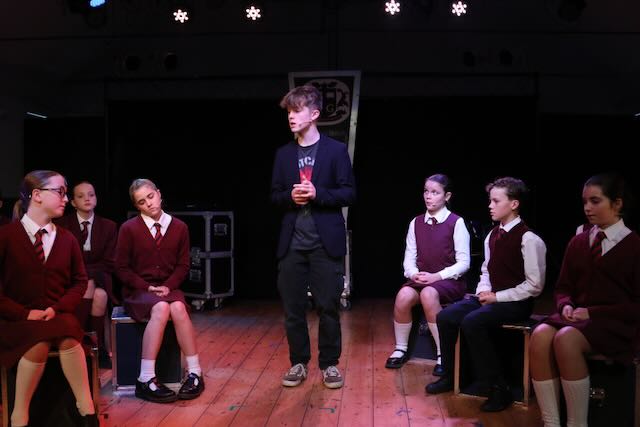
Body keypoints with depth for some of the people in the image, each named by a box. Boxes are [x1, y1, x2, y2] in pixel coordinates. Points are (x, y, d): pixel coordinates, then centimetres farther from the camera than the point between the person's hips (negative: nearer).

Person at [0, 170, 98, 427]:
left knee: (69, 340, -31)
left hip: (58, 317, 2)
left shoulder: (67, 239, 7)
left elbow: (80, 281, 10)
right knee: (39, 345, -33)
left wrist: (58, 308, -8)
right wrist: (24, 313, -17)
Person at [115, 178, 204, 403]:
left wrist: (168, 286, -11)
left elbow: (183, 265, 7)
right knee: (161, 308, -35)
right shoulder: (129, 228, -1)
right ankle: (146, 380, -31)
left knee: (178, 308, -33)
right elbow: (121, 268, 0)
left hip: (168, 289, 2)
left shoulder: (179, 227, 4)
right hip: (137, 292, -2)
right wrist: (148, 287, -12)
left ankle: (194, 373, -24)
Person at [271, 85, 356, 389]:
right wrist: (290, 196, -10)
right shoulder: (283, 154, 11)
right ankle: (298, 362, 22)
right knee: (292, 307, 7)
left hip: (326, 242, -3)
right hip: (292, 243, 3)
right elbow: (275, 196, 12)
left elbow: (349, 193, -2)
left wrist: (317, 193, -17)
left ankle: (329, 364, 19)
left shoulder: (336, 150, 0)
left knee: (328, 306, 3)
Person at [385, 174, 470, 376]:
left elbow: (463, 262, -7)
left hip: (449, 281, -4)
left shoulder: (456, 223, -4)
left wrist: (437, 276, -18)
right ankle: (401, 349, -7)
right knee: (404, 295, -29)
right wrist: (413, 274, -13)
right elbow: (409, 257, 8)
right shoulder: (416, 223, 9)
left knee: (428, 294, -36)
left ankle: (443, 355, -22)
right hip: (421, 279, 4)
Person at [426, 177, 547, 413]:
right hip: (491, 297, 8)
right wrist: (483, 291, -1)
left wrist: (497, 297, -16)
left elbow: (534, 285, -17)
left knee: (471, 322, -30)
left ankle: (498, 388, -17)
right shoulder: (492, 235, 9)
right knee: (445, 317, -5)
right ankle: (450, 376, 13)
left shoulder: (529, 239, -16)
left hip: (515, 303, -8)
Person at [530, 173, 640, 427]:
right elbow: (563, 287, 18)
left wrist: (593, 312, -14)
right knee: (540, 336, -29)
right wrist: (566, 305, -5)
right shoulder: (577, 243, 14)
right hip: (576, 318, 4)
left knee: (565, 339, -35)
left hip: (615, 324, -4)